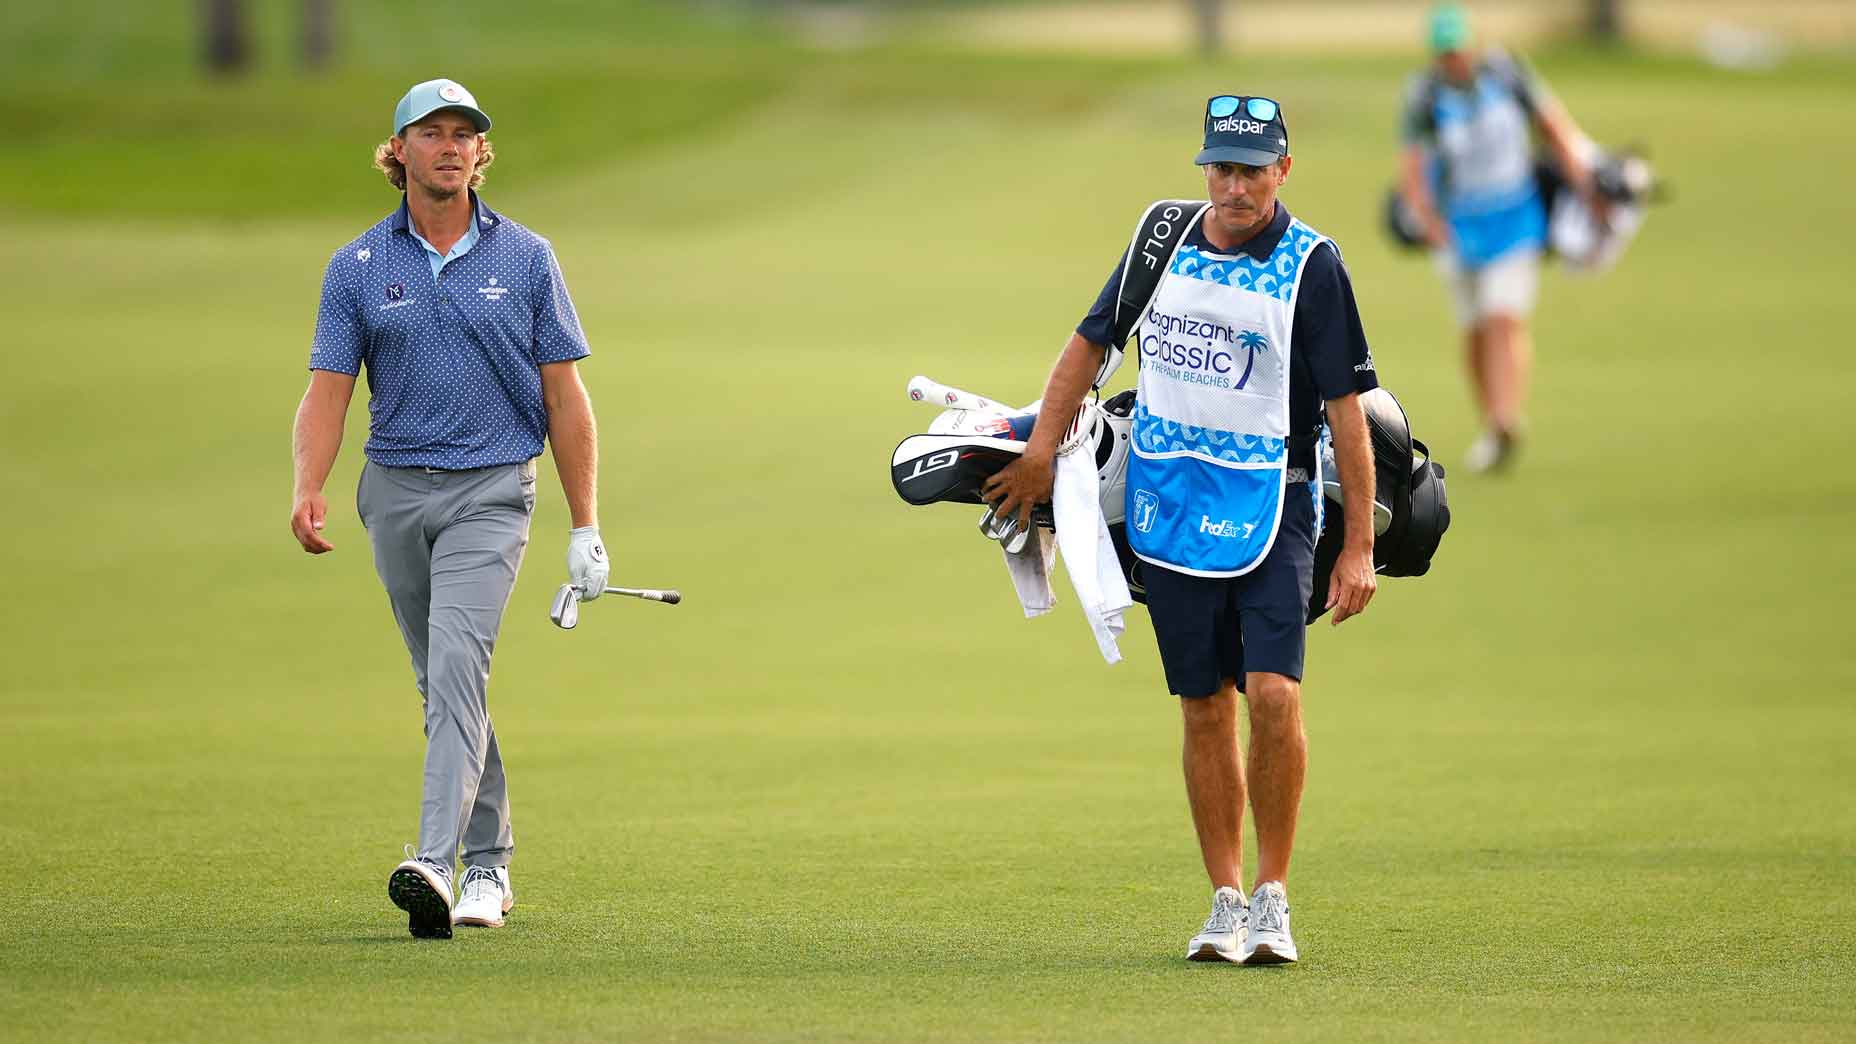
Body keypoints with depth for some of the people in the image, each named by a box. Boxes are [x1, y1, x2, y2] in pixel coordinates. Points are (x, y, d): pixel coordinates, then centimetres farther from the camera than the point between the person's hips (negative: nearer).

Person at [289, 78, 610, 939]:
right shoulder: (357, 268, 3)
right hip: (396, 492, 3)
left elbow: (565, 397, 3)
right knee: (441, 683, 10)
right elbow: (328, 390, -2)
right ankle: (488, 864, 21)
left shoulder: (525, 258, 1)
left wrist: (585, 526, 0)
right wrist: (309, 489, -20)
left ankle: (436, 861, -30)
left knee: (457, 665, -20)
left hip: (491, 491, -3)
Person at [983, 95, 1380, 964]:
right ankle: (1226, 902, 12)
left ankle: (1273, 899, -5)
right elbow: (1091, 341, 18)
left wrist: (1358, 548, -9)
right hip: (1169, 503, 4)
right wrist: (1040, 452, 12)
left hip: (1269, 507, -4)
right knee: (1205, 708, 5)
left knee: (1273, 696, -17)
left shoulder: (1311, 265, -8)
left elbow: (1346, 407, -7)